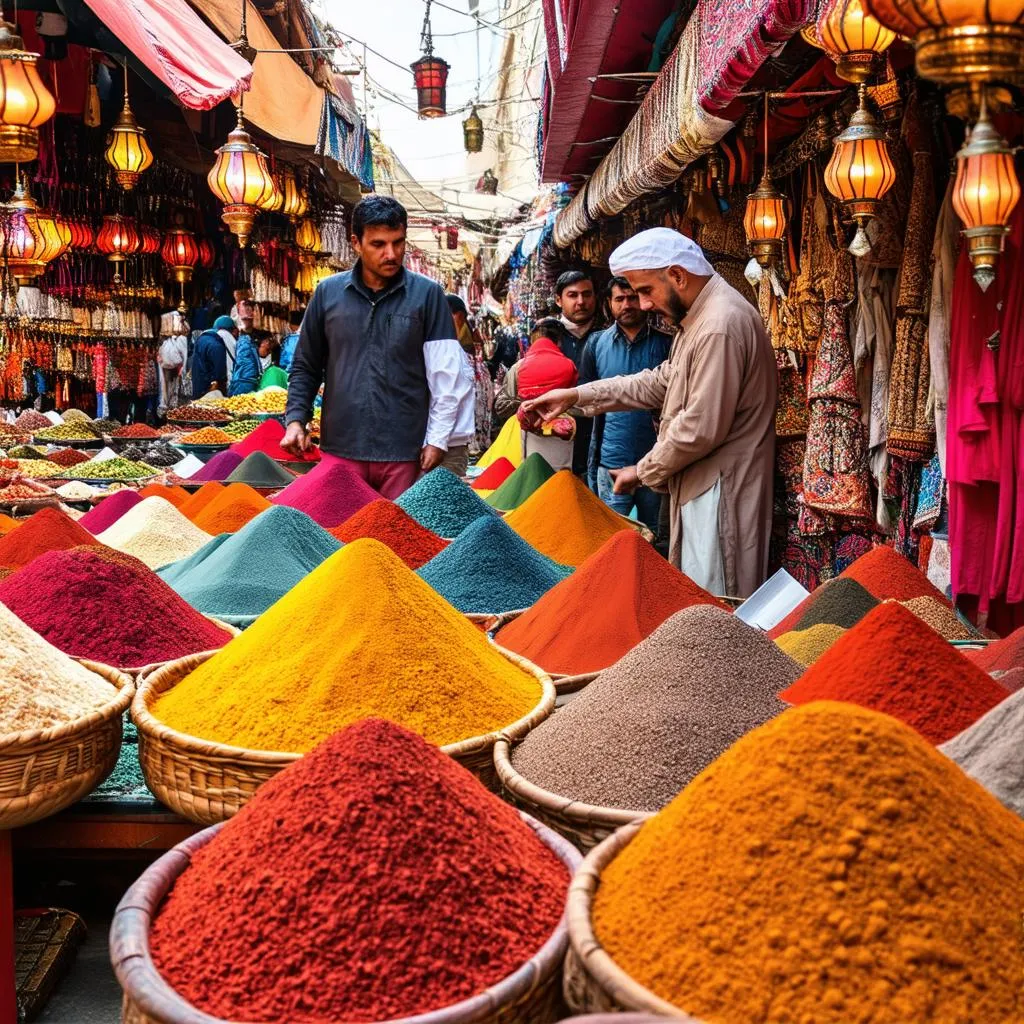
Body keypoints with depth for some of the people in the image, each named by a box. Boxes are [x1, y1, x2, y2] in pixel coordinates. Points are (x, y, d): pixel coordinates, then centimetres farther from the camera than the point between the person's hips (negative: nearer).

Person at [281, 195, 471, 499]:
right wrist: (295, 419, 1)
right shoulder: (328, 292, 7)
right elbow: (306, 367, 14)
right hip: (340, 447, 2)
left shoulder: (427, 294, 1)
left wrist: (438, 438, -3)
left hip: (403, 451, -1)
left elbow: (445, 374, 1)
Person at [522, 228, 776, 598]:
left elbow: (701, 428, -23)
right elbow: (662, 381, 21)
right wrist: (577, 396, 16)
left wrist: (643, 472, -8)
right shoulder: (698, 318, 13)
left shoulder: (721, 326, -22)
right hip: (700, 485, 11)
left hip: (721, 491, -11)